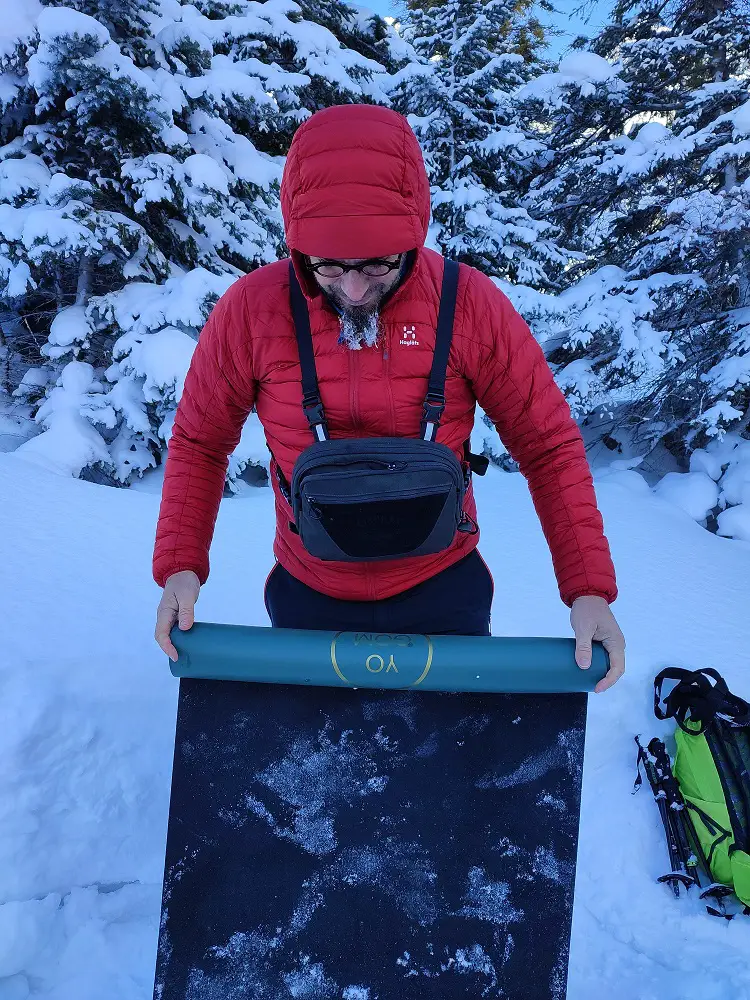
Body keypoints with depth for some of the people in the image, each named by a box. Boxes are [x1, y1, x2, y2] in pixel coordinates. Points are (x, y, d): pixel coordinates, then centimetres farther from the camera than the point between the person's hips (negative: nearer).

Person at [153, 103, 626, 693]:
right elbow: (199, 441, -1)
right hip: (308, 598, 1)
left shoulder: (470, 305, -16)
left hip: (443, 591, 0)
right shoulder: (252, 310, -15)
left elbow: (548, 443, -9)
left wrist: (589, 588, -13)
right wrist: (181, 564, -11)